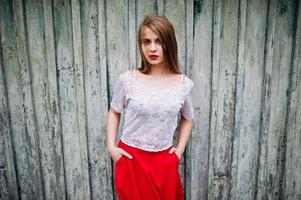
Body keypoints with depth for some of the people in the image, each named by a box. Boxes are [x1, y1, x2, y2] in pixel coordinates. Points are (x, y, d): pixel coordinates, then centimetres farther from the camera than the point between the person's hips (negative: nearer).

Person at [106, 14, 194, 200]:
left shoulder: (184, 84, -6)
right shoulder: (127, 79, -11)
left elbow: (188, 118, 11)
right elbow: (114, 112, 5)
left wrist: (180, 150, 5)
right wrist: (111, 146, -2)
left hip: (164, 161, 1)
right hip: (130, 158, -1)